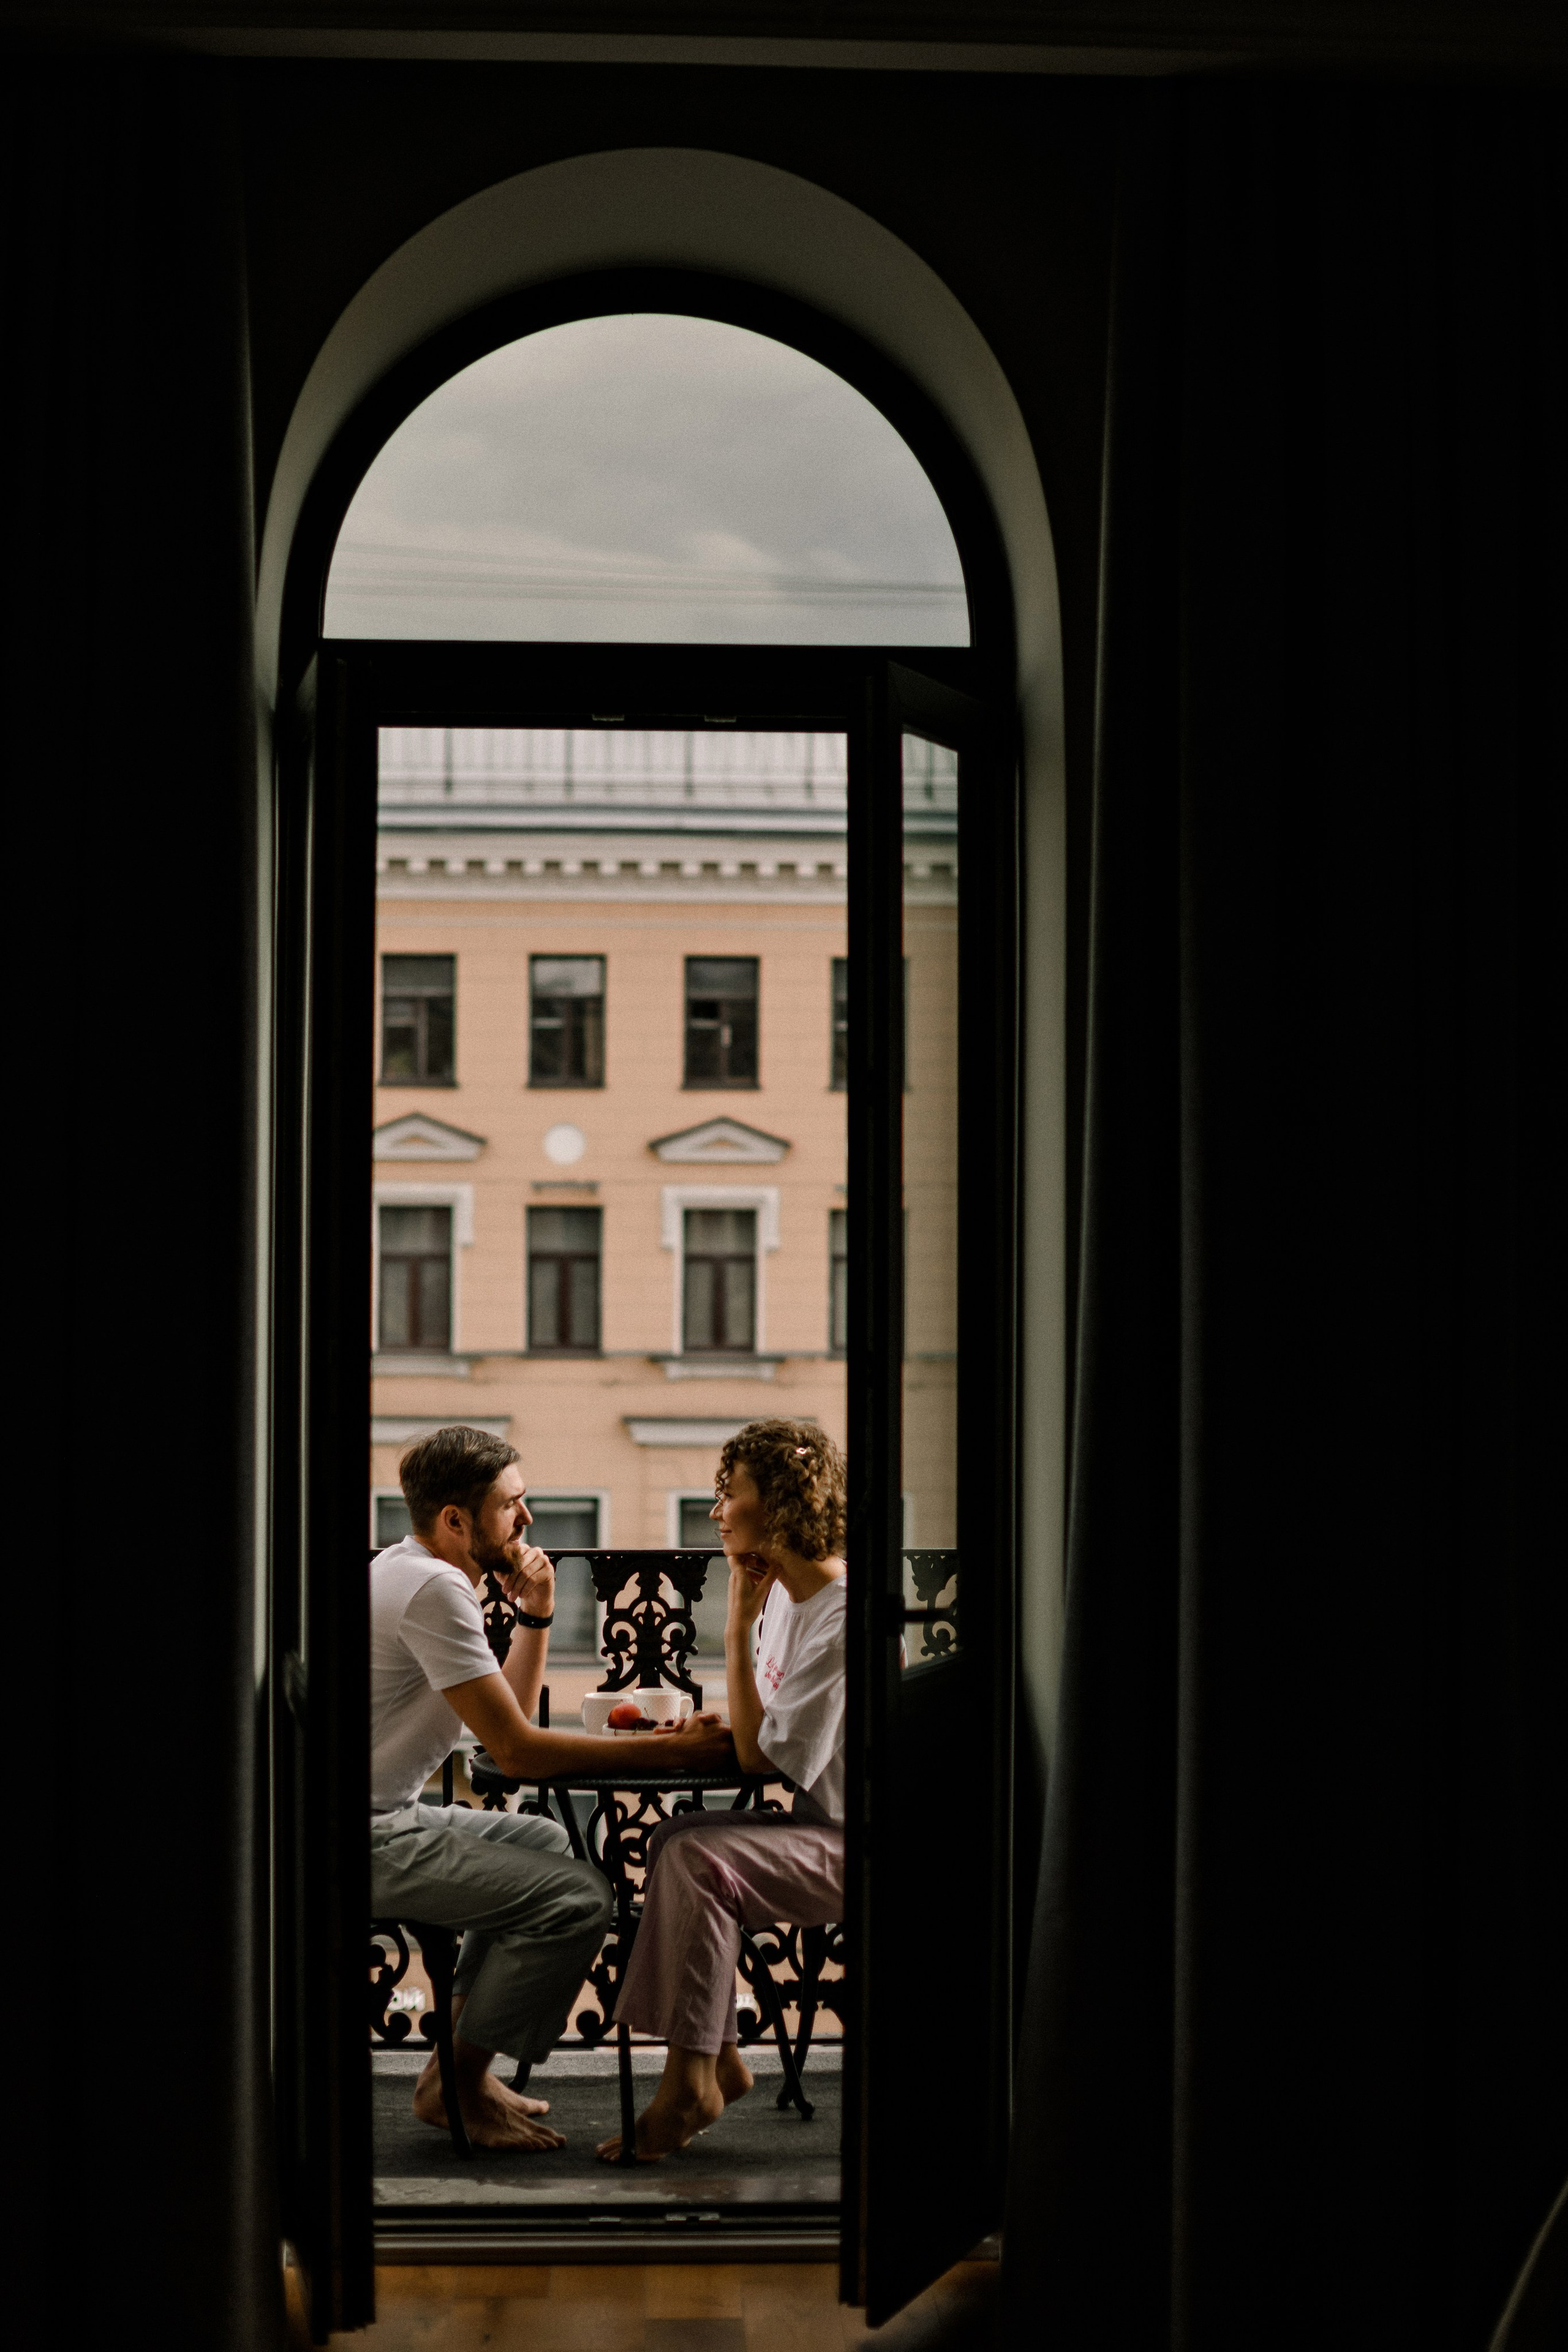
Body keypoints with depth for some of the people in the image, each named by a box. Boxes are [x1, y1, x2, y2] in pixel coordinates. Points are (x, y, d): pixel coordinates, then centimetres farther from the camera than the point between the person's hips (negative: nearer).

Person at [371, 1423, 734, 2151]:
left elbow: (511, 1714, 17)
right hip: (361, 1839, -11)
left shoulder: (414, 1572, 14)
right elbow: (517, 1751, -21)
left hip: (382, 1813, 11)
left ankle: (461, 2060, 22)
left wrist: (536, 1616, 3)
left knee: (542, 1842, 27)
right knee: (579, 1897, -18)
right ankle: (456, 2086, -2)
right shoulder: (433, 1589, -19)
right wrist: (669, 1751, -17)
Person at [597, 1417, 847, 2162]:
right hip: (816, 1824, 10)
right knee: (671, 1840, -4)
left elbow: (761, 1756, -21)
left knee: (698, 1858, -25)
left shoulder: (842, 1618, -21)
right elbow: (763, 1733, 20)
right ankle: (718, 2060, -3)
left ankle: (689, 2082, -17)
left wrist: (738, 1629, -16)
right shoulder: (788, 1596, 9)